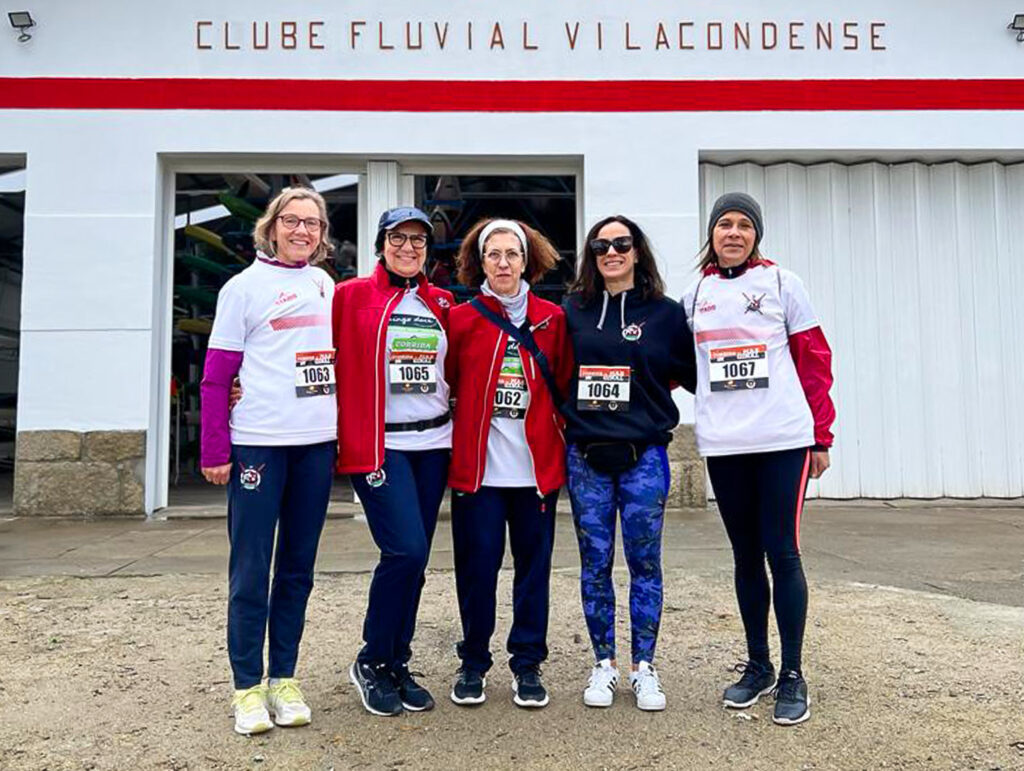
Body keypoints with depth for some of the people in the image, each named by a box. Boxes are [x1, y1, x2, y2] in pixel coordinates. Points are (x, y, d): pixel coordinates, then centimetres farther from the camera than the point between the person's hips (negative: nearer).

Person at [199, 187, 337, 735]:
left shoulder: (324, 284, 13)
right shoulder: (245, 287, 0)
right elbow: (216, 377, -3)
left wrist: (343, 431, 9)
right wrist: (214, 451, -8)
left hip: (317, 443, 5)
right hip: (258, 442, -4)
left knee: (297, 568, 10)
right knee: (251, 570, 1)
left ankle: (284, 678, 21)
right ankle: (248, 686, 14)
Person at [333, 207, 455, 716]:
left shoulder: (441, 303, 13)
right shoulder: (352, 296, 0)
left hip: (433, 444, 5)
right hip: (377, 443, -5)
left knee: (415, 557, 7)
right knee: (405, 549, -14)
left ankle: (397, 665, 23)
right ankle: (371, 662, 8)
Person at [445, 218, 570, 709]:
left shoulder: (552, 319, 6)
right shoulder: (462, 319, 2)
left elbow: (565, 387, 10)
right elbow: (445, 384, 6)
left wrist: (558, 434, 4)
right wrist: (473, 423, 0)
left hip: (537, 464, 2)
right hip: (477, 465, -1)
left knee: (533, 564, 8)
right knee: (477, 565, 4)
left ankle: (527, 664, 24)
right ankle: (473, 664, 22)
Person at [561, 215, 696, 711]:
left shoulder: (666, 312, 3)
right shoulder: (573, 311, 6)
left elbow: (693, 375, 8)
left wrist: (648, 390, -3)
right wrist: (567, 418, 5)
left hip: (644, 456, -1)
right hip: (585, 455, 1)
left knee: (645, 563, 5)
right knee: (594, 563, 7)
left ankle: (644, 667, 19)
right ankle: (604, 665, 21)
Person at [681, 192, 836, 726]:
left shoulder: (781, 283, 2)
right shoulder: (695, 296, 11)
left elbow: (814, 360, 2)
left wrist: (821, 436, -1)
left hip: (783, 440, -3)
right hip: (723, 445, 3)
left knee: (782, 552, -2)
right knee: (746, 555, 11)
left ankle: (792, 675, 12)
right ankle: (757, 666, 24)